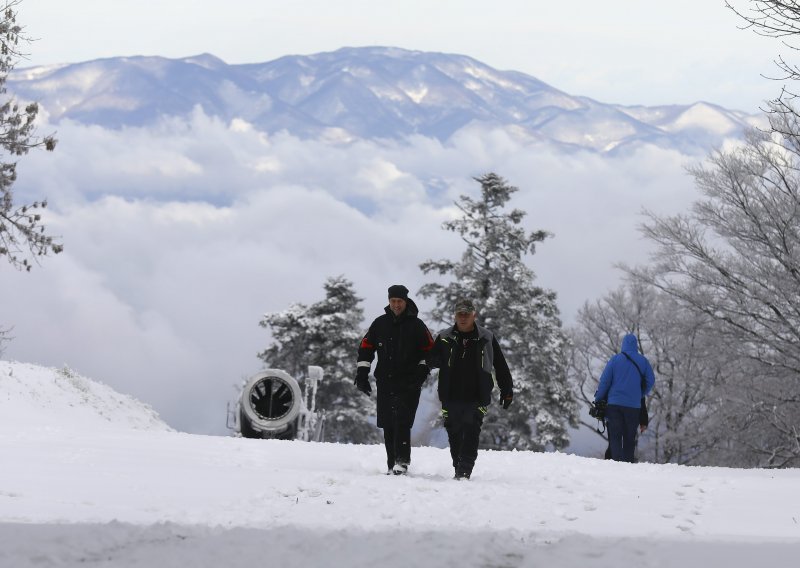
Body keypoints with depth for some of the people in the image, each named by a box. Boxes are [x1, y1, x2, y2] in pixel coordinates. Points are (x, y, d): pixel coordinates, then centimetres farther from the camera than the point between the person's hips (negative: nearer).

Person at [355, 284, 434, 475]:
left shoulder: (416, 325, 1)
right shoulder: (380, 323, 10)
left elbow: (429, 351, 6)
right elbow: (366, 347, 15)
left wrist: (421, 372, -6)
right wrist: (362, 374, 8)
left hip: (408, 385, -4)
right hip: (385, 382, 4)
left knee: (402, 422, -17)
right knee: (388, 425, 5)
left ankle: (402, 461, -19)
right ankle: (392, 464, 11)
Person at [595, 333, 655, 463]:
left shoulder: (615, 359, -2)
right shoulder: (642, 361, 3)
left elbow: (604, 381, -2)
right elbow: (650, 381, 4)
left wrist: (598, 399, 8)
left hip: (614, 403, -1)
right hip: (634, 405, 2)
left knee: (615, 437, -1)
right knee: (629, 438, 10)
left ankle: (617, 461, -17)